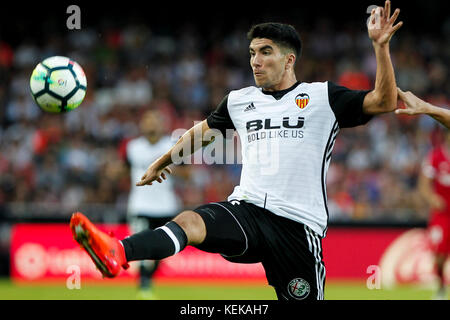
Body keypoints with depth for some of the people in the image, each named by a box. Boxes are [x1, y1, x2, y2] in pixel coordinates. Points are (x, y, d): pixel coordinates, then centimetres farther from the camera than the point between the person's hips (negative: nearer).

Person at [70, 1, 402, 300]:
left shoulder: (322, 97, 5)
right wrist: (162, 162, 47)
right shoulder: (240, 101, 18)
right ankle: (116, 254, -56)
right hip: (247, 211, 1)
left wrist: (381, 46, -15)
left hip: (297, 224, -1)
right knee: (188, 222, -28)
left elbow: (385, 102, -3)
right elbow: (204, 130, 36)